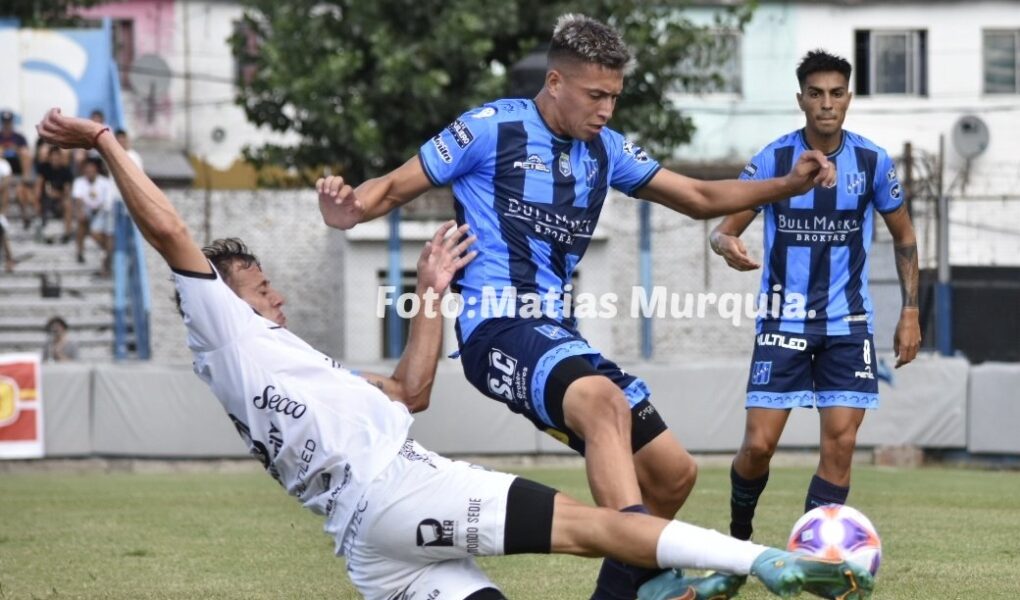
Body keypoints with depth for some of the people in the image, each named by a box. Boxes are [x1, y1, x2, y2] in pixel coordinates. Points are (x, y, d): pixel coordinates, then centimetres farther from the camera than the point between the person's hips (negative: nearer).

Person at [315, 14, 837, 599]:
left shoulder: (606, 149, 15)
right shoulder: (491, 128, -4)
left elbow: (700, 197, 22)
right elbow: (396, 188, -1)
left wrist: (788, 184, 9)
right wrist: (349, 209, -23)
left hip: (558, 334, 8)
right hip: (500, 328, -8)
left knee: (674, 472, 7)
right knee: (605, 401, -38)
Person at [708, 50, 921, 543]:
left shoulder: (873, 162, -1)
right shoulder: (772, 160, -6)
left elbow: (903, 235, 12)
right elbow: (724, 228, -4)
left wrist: (910, 311, 5)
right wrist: (727, 245, -30)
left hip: (848, 323, 1)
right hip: (783, 321, -1)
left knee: (840, 445, -9)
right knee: (758, 446, -6)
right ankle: (738, 536, 21)